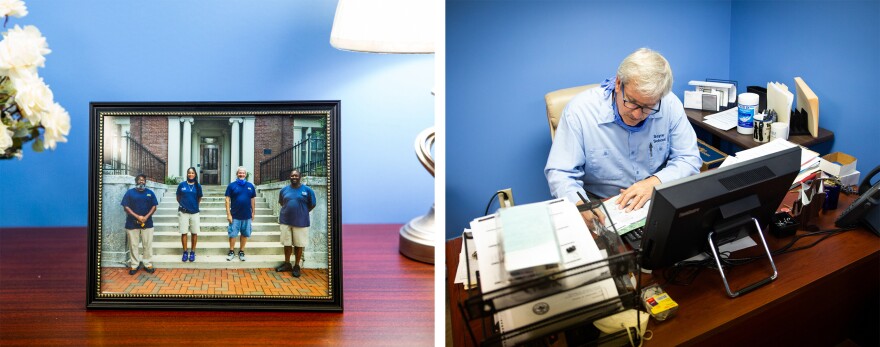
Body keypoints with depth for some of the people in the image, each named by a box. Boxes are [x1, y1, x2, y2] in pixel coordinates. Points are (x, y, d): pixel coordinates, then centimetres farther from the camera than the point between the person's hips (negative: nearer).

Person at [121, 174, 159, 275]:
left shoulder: (150, 193, 8)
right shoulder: (130, 192, 2)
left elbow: (154, 207, 5)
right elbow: (126, 207, -4)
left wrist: (146, 217, -11)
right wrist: (137, 217, -14)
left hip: (147, 223, 1)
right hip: (132, 223, -1)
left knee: (148, 244, 3)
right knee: (133, 245, 3)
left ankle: (148, 264, 10)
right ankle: (134, 265, 11)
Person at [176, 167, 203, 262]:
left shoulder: (198, 186, 3)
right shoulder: (181, 185, 1)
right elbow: (178, 198, 12)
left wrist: (194, 206, 11)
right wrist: (183, 204, 9)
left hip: (194, 212, 1)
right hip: (183, 212, -1)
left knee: (194, 233, 3)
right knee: (184, 233, 1)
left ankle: (192, 252, 15)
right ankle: (185, 252, 12)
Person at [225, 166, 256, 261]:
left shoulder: (250, 186, 5)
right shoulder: (232, 185, -3)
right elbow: (227, 200, -4)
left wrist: (253, 212, 9)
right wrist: (228, 214, -9)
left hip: (247, 216, 2)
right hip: (235, 216, -2)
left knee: (245, 234, 9)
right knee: (232, 234, 4)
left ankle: (241, 252, 21)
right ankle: (231, 252, 17)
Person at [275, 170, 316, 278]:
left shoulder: (307, 190, -4)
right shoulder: (284, 190, 5)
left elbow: (312, 205, 4)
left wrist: (301, 213, 5)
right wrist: (288, 211, 8)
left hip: (300, 222, -3)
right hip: (286, 221, 3)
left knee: (299, 244, 4)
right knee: (287, 243, 11)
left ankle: (297, 266, 15)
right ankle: (287, 264, 25)